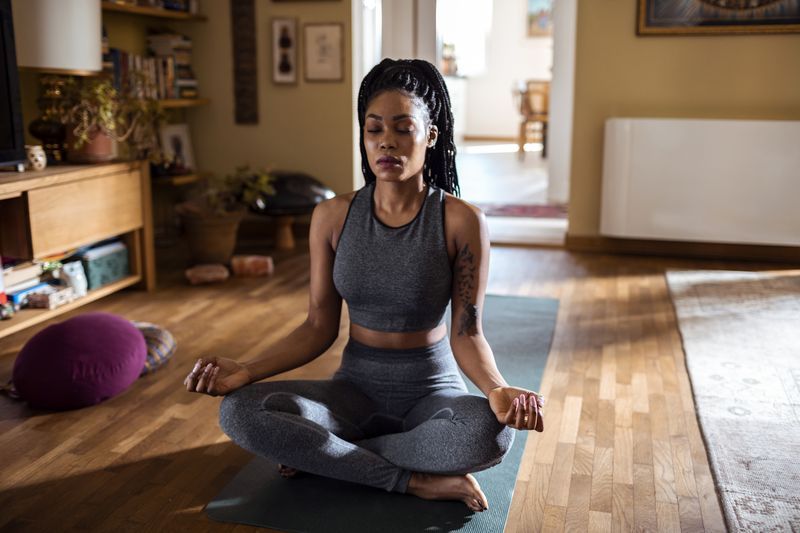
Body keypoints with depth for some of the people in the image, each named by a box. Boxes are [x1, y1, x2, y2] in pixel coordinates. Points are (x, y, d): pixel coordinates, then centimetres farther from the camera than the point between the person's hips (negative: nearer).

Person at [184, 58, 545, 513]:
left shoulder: (461, 221, -13)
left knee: (493, 431, -36)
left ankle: (320, 453, -14)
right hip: (357, 386, 2)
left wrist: (497, 389, -32)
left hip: (433, 390, -2)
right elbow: (320, 327, 0)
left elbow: (466, 334, -11)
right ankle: (416, 481, -18)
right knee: (240, 411, -23)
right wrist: (246, 371, -15)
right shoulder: (333, 217, -5)